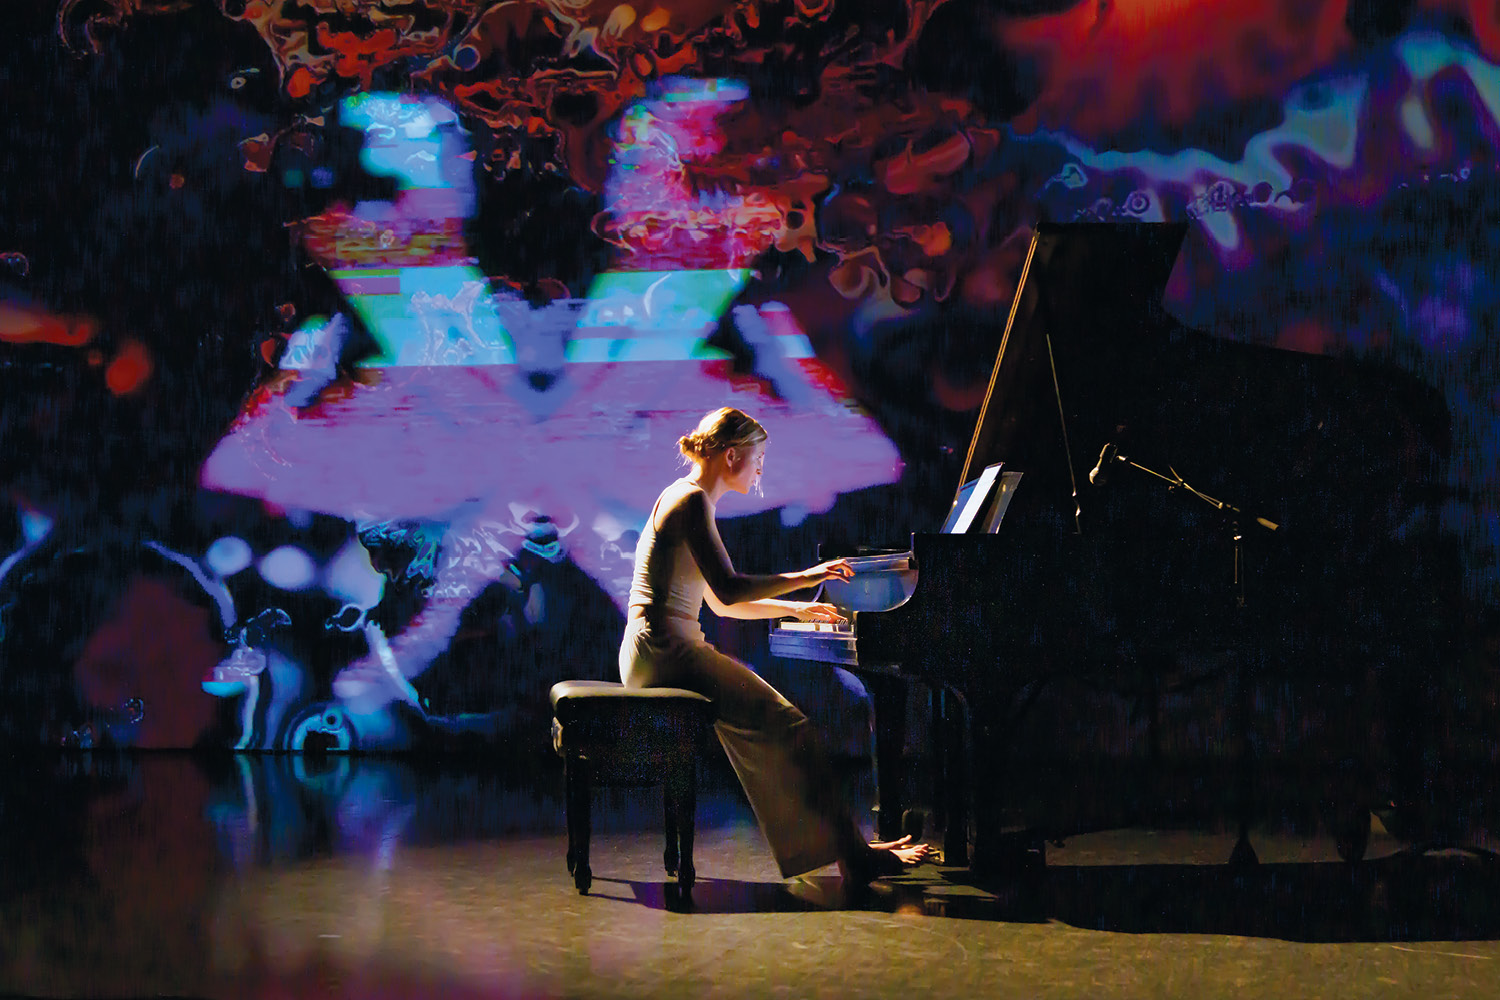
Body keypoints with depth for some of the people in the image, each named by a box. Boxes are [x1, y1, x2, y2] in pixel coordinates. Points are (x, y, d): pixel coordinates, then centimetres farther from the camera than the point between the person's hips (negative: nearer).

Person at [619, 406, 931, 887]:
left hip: (663, 651, 10)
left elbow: (718, 602, 26)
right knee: (787, 726, -13)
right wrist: (806, 576, -15)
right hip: (666, 652, -10)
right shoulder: (691, 500, -11)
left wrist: (796, 608, 26)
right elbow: (728, 592, -21)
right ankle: (853, 856, -9)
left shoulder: (687, 499, 19)